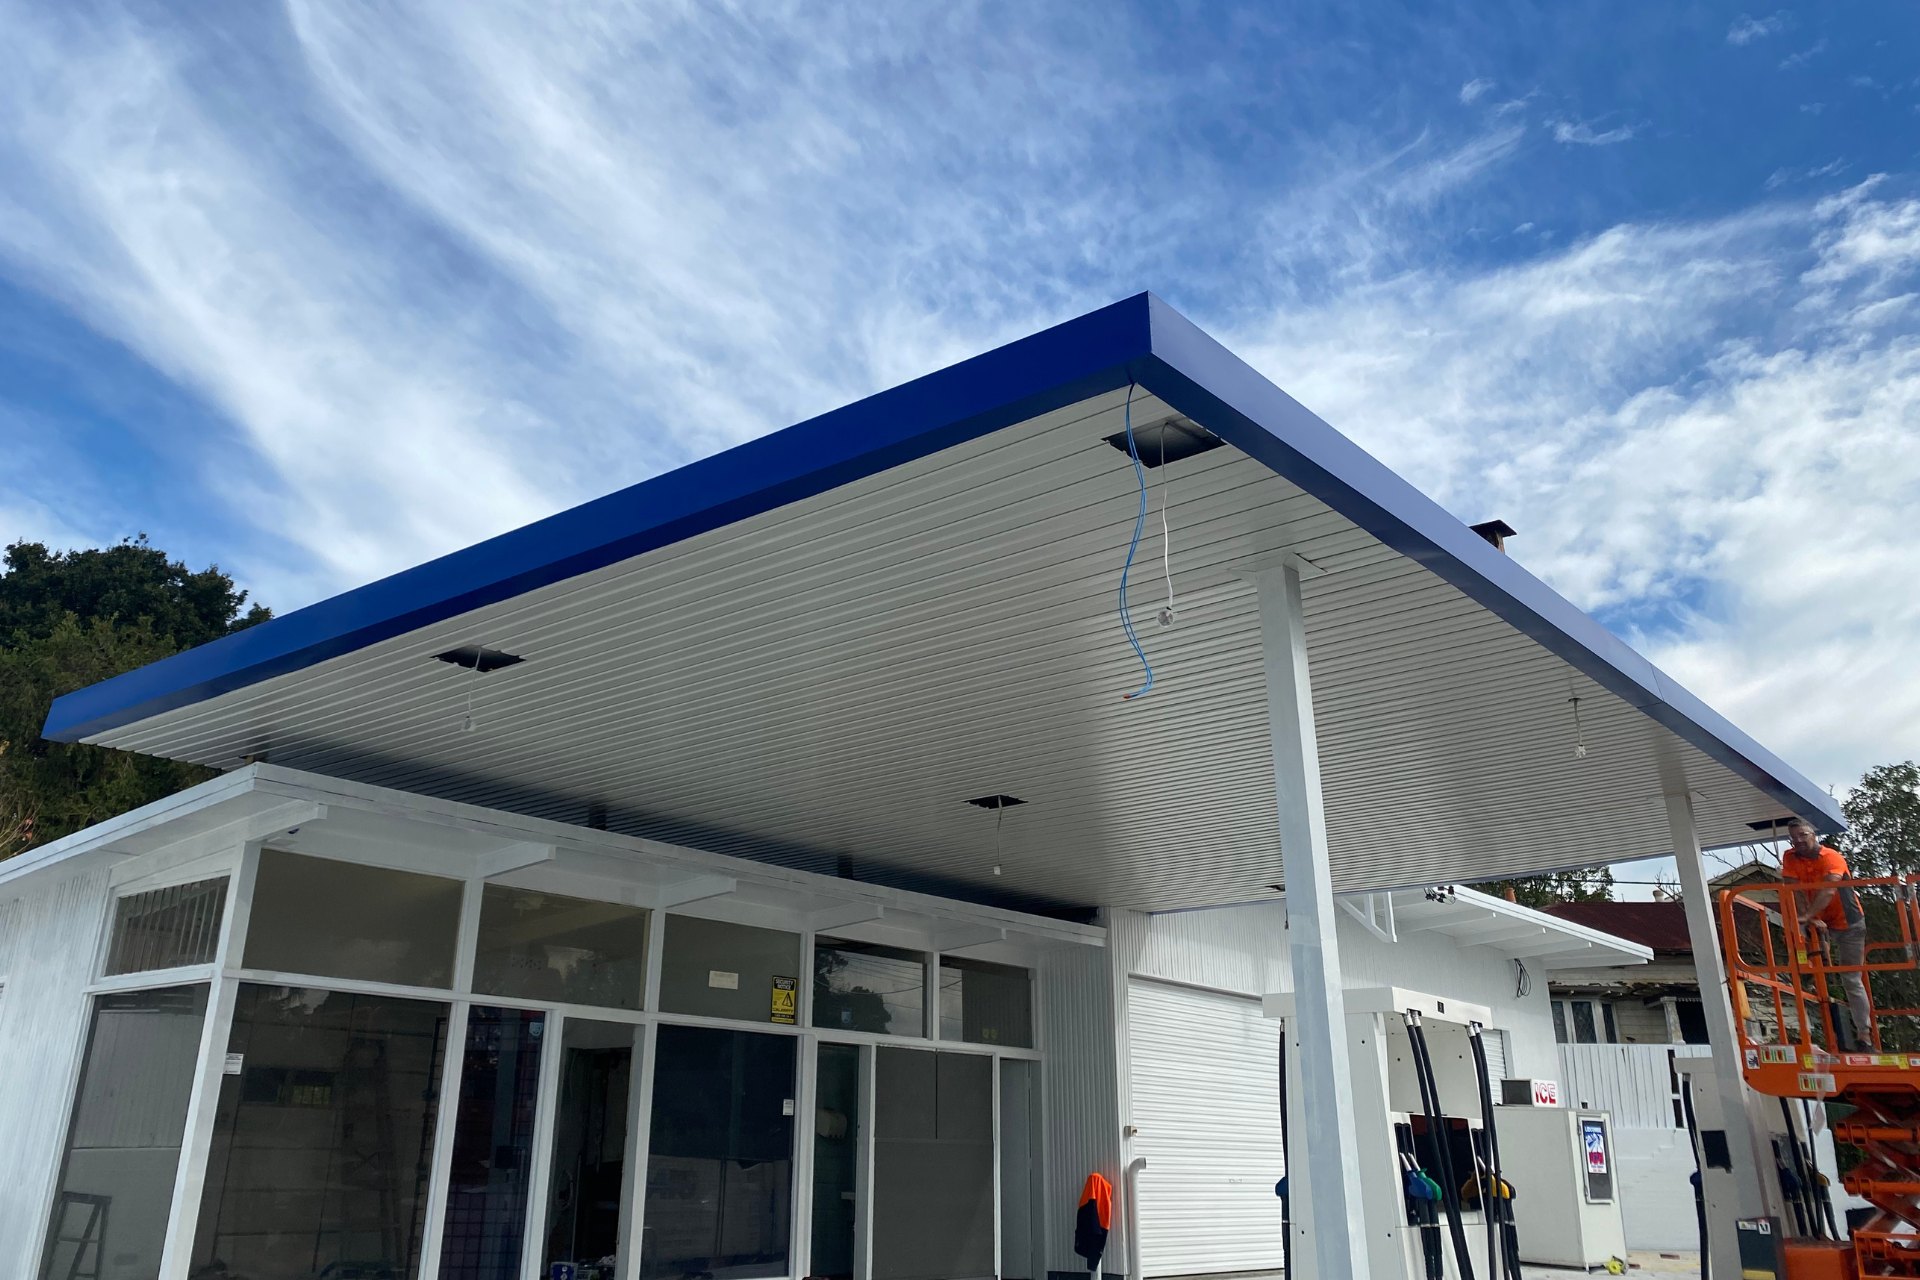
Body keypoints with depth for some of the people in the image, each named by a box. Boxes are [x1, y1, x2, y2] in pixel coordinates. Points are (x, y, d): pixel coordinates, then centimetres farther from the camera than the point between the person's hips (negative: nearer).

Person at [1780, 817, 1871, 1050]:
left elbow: (1828, 891, -35)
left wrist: (1807, 916, -45)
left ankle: (1864, 1034, -2)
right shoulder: (1790, 857, -7)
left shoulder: (1832, 857, -21)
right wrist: (1811, 918, -28)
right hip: (1820, 922, 5)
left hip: (1848, 922, -5)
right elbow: (1796, 891, -15)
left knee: (1852, 980, -5)